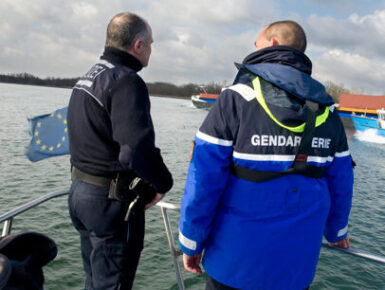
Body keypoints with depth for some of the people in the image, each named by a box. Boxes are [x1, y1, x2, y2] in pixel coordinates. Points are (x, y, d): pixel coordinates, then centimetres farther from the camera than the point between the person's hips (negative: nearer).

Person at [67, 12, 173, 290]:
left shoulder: (88, 77, 13)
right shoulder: (126, 80, -19)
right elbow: (138, 149, -30)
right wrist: (163, 183, -11)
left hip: (81, 191, 9)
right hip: (112, 201, -9)